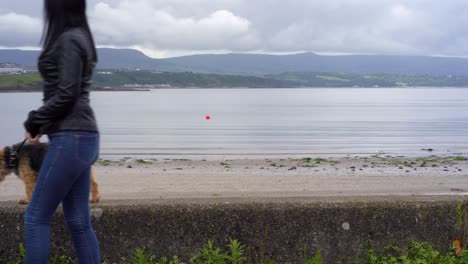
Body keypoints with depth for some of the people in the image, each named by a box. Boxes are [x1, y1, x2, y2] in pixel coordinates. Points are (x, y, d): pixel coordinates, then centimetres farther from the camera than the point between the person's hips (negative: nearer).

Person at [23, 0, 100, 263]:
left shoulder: (68, 39, -10)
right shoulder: (80, 37, 18)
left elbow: (66, 94, -16)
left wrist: (33, 122, -3)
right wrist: (43, 125, 11)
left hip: (71, 138, -9)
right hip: (81, 137, 9)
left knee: (36, 216, -2)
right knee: (79, 221, 10)